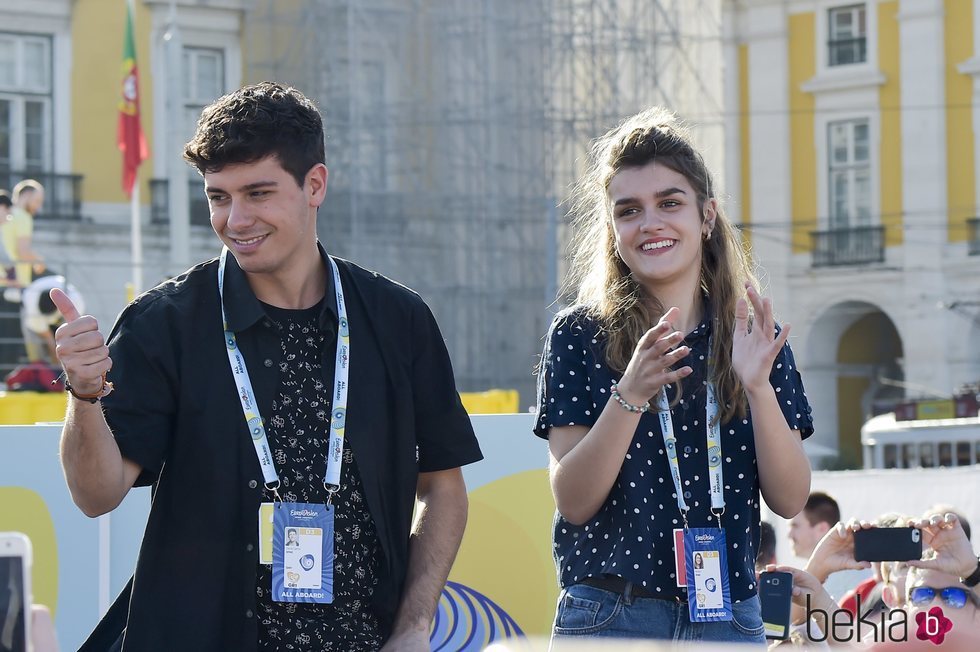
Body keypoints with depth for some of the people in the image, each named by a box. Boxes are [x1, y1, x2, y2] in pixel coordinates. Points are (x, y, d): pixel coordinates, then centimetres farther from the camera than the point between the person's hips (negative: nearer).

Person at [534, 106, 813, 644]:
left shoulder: (755, 337, 4)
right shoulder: (579, 336, -1)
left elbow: (789, 499, -2)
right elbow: (573, 501, -9)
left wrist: (758, 386, -15)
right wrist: (630, 394, -23)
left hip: (727, 617, 2)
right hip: (608, 617, -2)